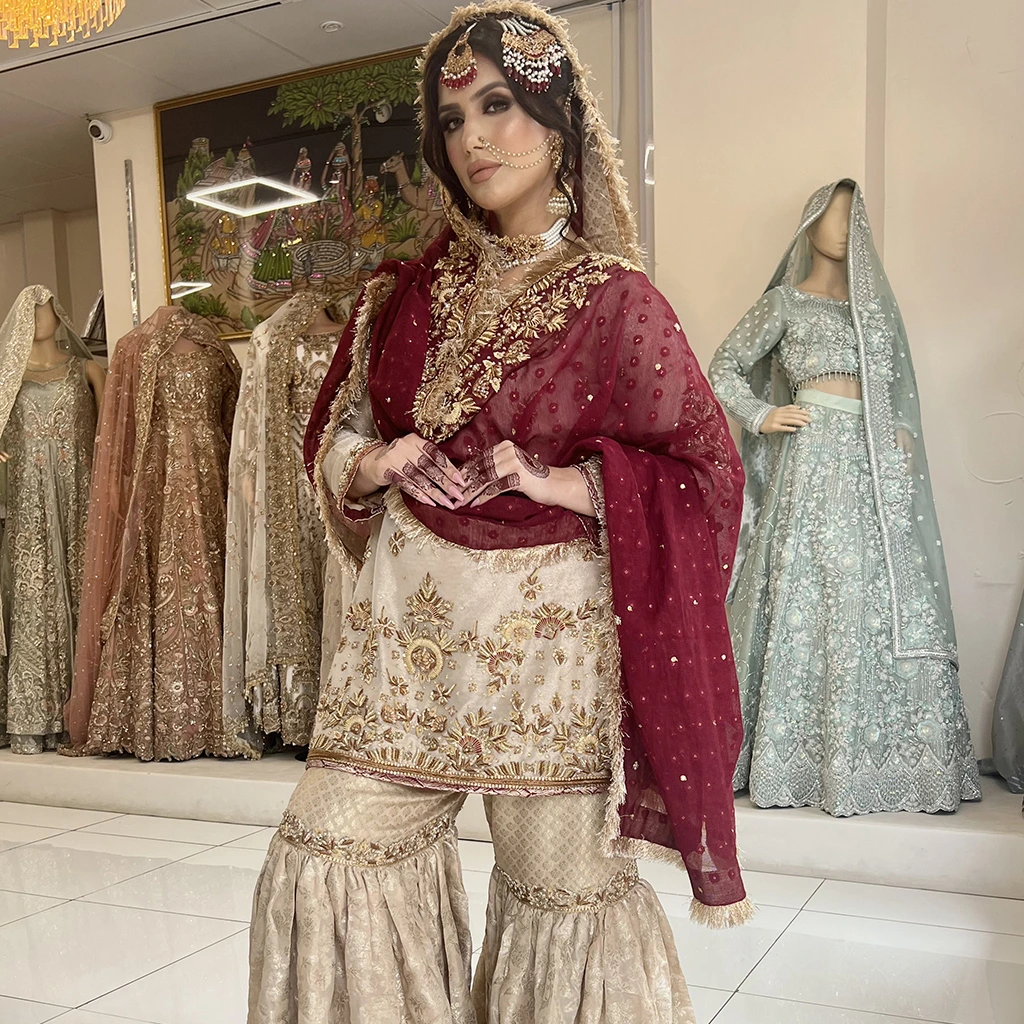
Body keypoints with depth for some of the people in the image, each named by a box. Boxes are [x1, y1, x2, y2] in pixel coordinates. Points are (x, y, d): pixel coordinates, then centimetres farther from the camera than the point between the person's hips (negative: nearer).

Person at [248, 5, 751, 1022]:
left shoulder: (612, 299, -5)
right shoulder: (412, 289, 7)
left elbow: (704, 469, -5)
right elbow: (336, 430, 15)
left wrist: (557, 482, -16)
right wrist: (379, 463, -7)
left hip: (542, 629, -4)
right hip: (405, 621, 5)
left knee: (565, 884, 9)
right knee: (332, 847, 7)